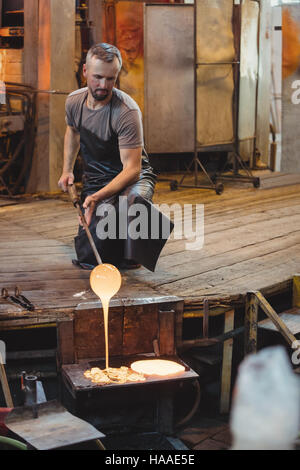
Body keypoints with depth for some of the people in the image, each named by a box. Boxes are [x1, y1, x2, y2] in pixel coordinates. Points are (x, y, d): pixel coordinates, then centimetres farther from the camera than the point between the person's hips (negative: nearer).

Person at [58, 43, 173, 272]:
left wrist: (98, 197, -42)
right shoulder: (74, 101, -5)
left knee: (132, 199, -44)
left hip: (132, 178, -4)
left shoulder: (127, 111, -26)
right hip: (95, 179, 5)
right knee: (88, 257, -9)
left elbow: (132, 169, -30)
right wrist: (67, 170, 11)